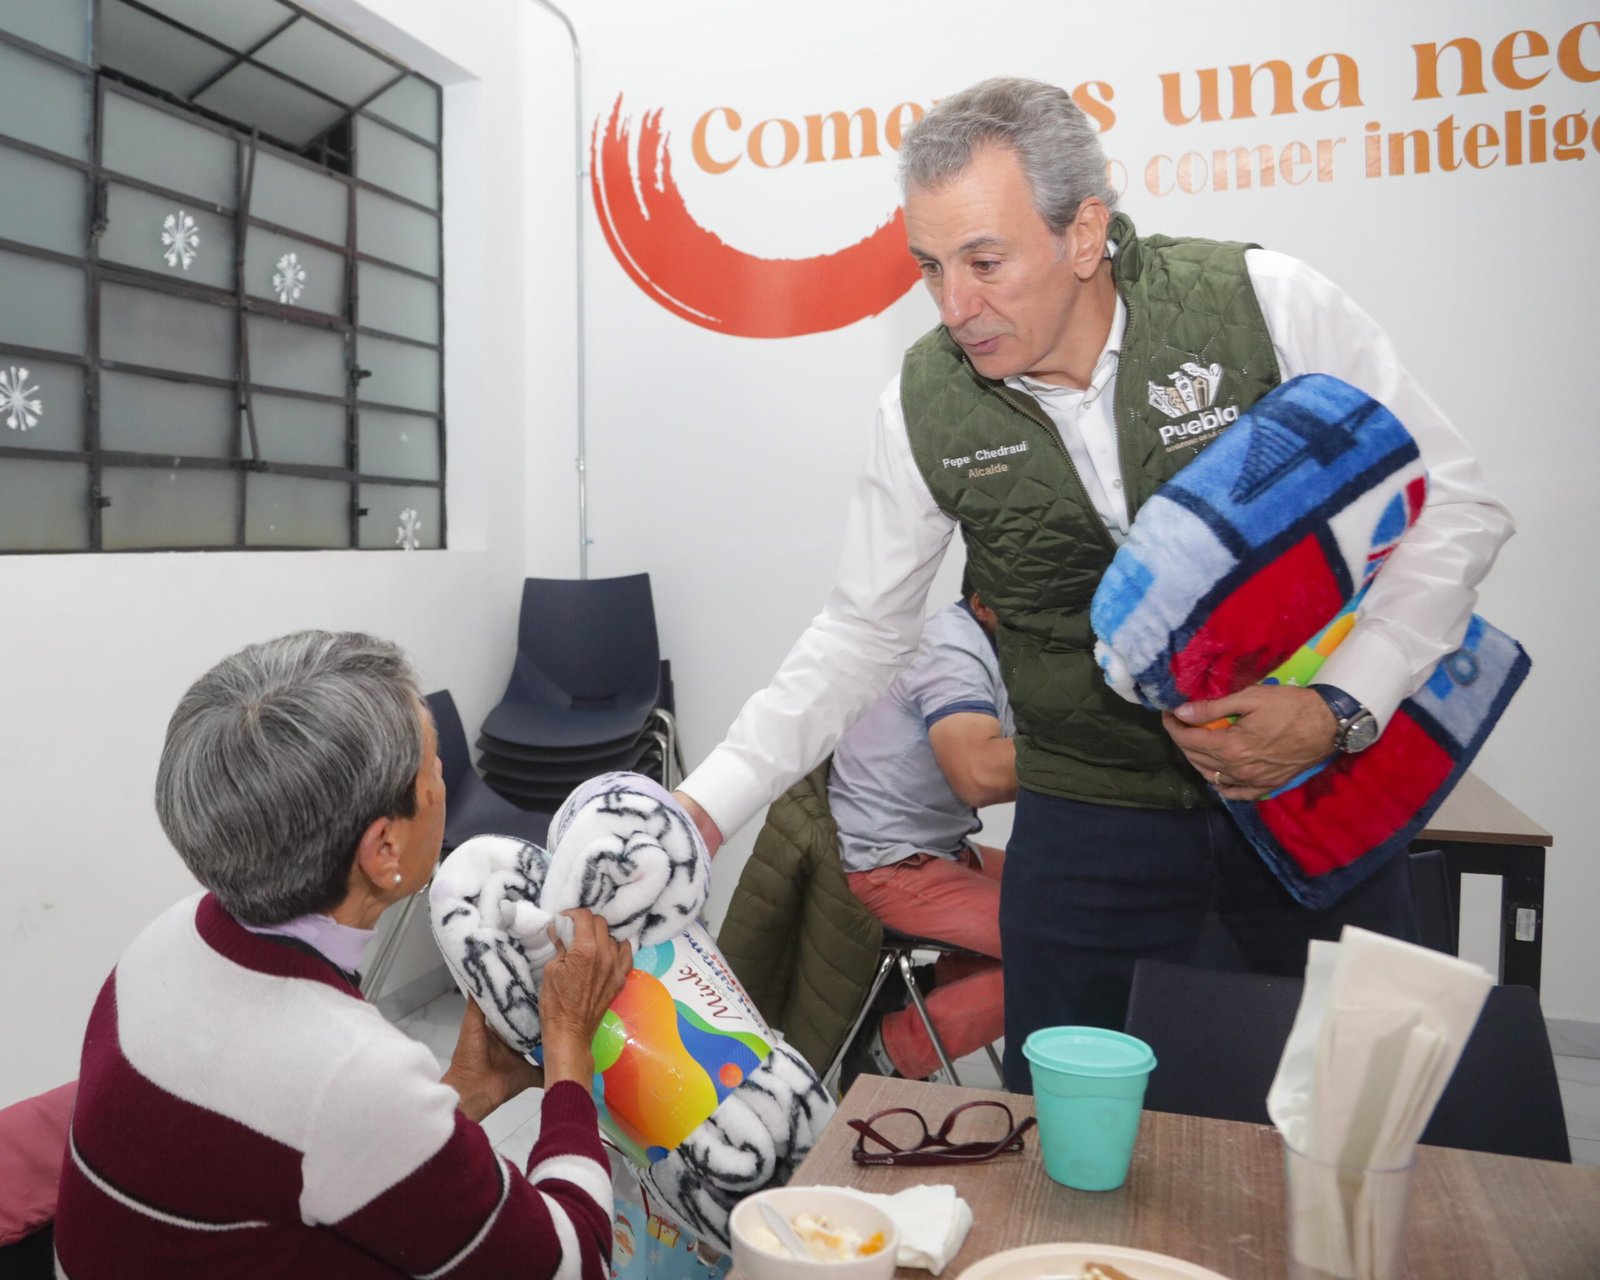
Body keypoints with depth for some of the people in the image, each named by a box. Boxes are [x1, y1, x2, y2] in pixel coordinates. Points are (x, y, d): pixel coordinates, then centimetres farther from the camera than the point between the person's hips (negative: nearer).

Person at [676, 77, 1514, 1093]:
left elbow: (1457, 505, -7)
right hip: (1090, 811, 1)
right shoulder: (925, 406, -10)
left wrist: (1338, 710, -19)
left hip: (1314, 779, 0)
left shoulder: (1266, 303, -14)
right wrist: (708, 805, -9)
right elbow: (863, 630, -1)